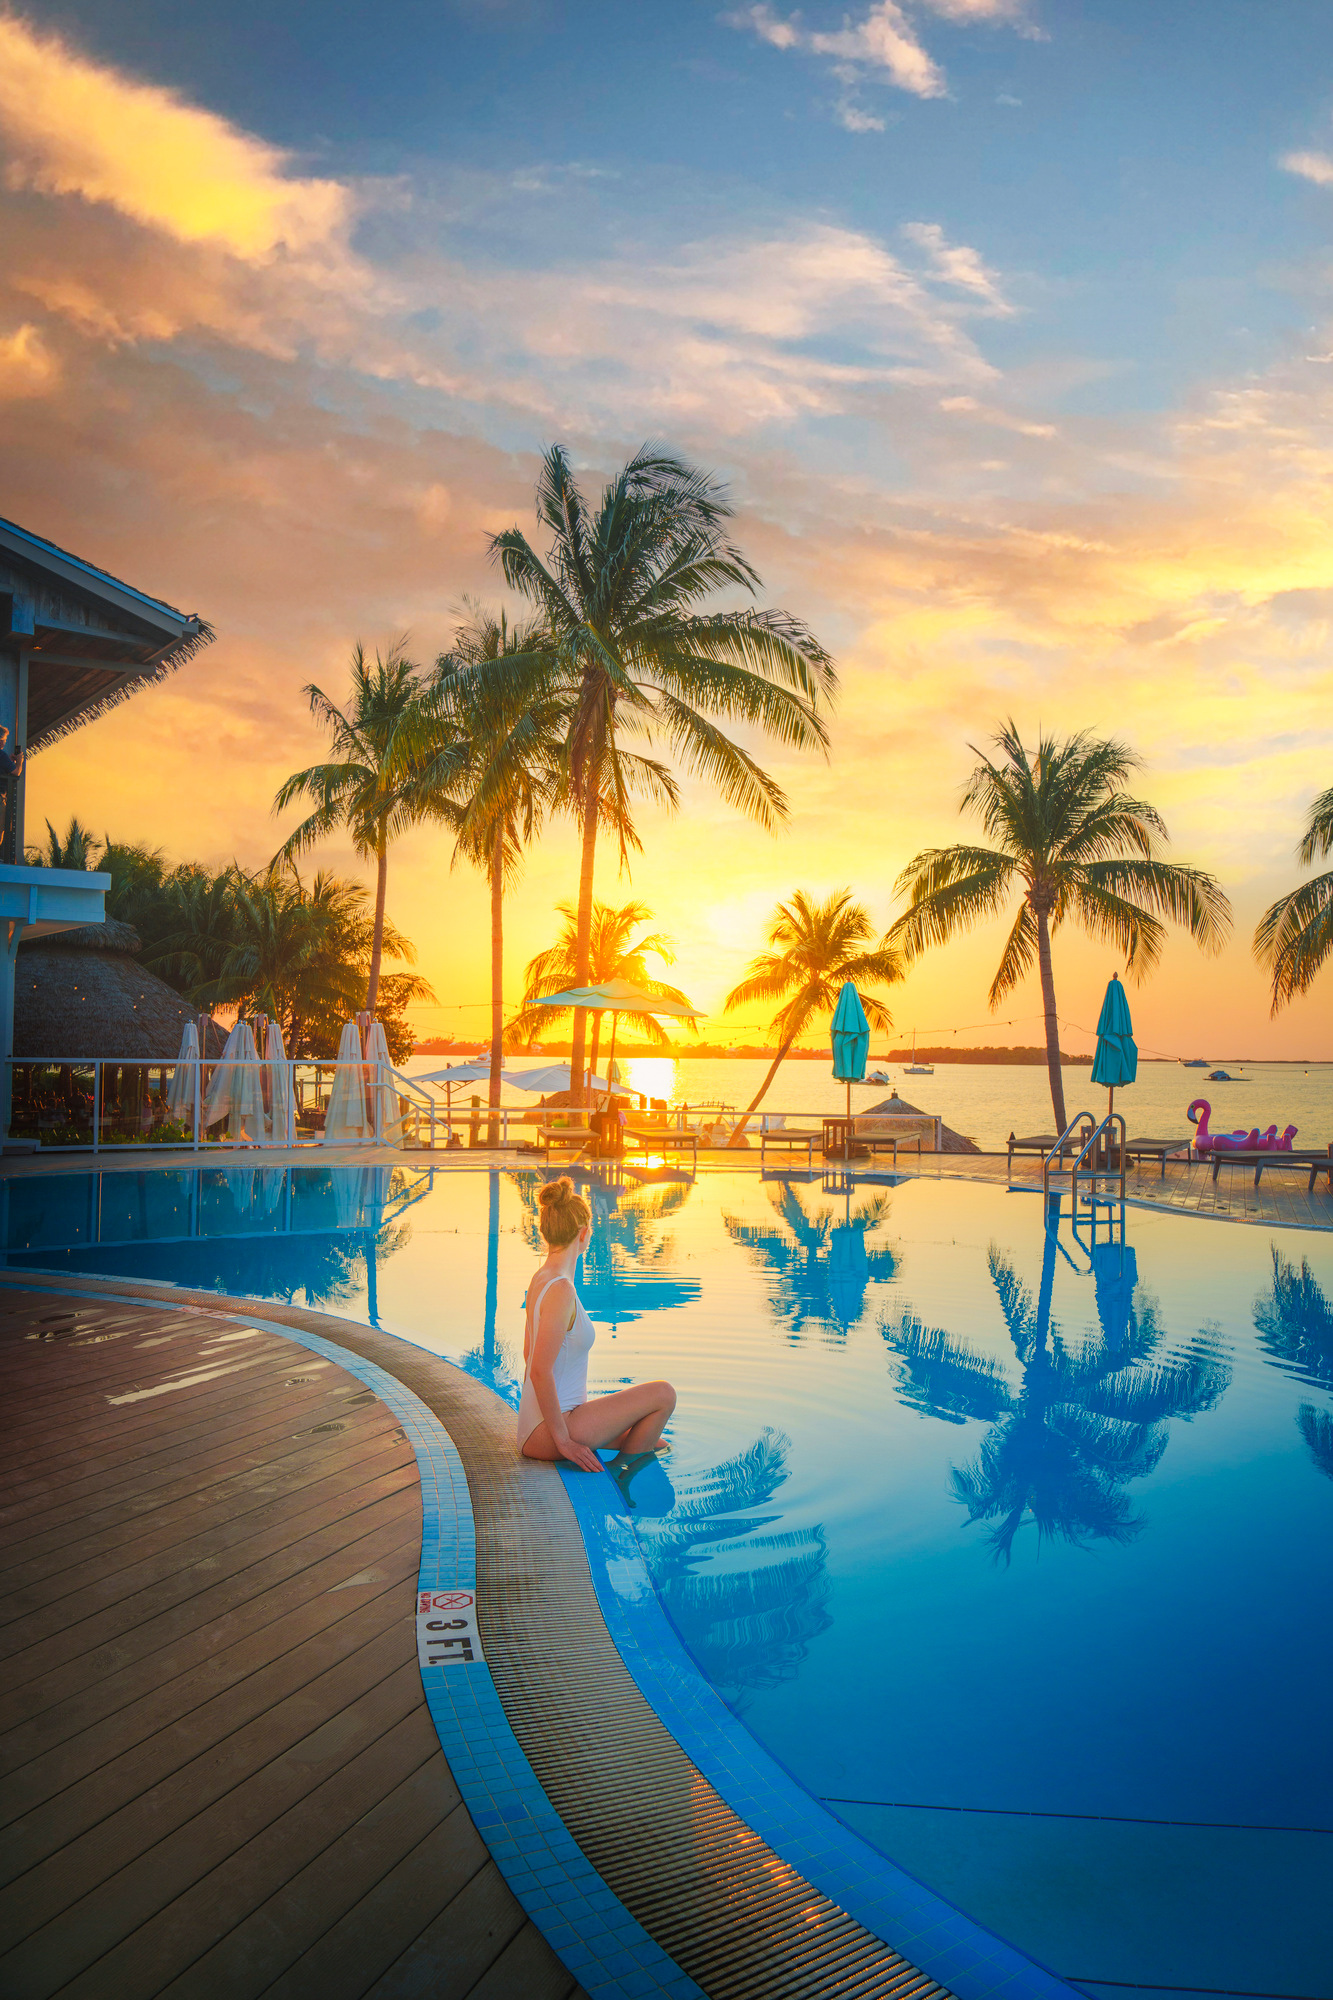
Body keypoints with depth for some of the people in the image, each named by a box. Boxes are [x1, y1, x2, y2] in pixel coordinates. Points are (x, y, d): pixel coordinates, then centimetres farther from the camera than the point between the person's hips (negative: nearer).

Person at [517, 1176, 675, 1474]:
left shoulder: (540, 1280, 8)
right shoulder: (561, 1290, -21)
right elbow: (540, 1371, -26)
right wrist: (563, 1439, -20)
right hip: (547, 1432, -10)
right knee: (663, 1393, -6)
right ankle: (618, 1470, 0)